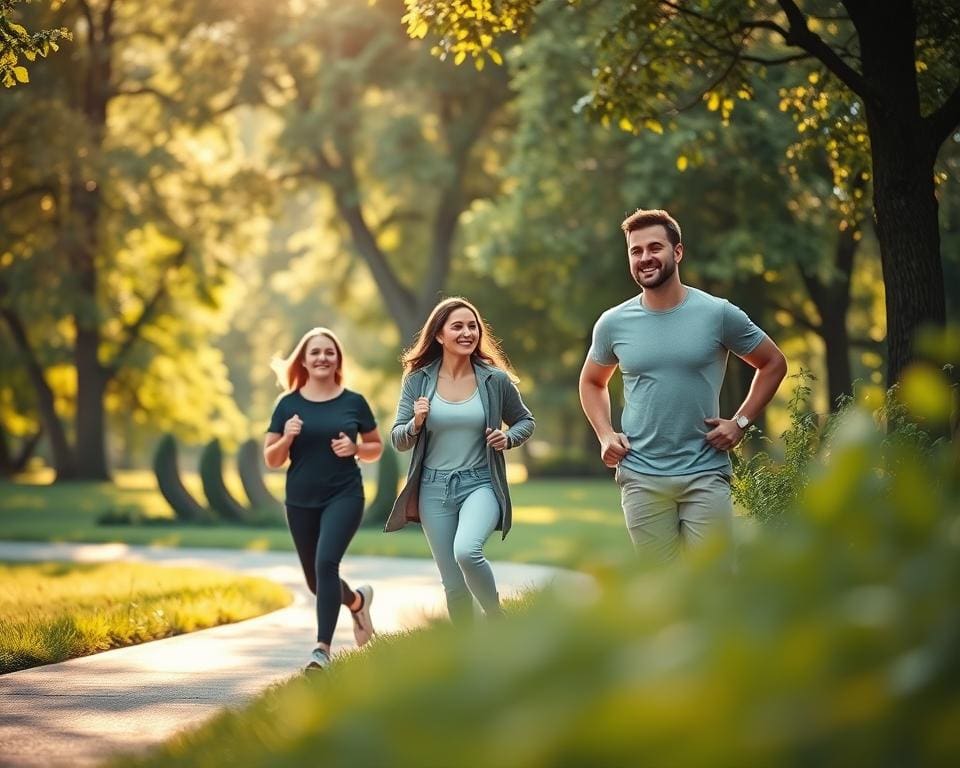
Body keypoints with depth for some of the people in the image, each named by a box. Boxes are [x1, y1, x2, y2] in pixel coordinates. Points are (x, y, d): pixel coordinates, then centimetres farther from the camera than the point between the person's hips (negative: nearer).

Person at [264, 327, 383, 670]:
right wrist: (287, 437, -16)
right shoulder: (288, 404, 1)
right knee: (316, 580, 13)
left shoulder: (354, 402, 0)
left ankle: (322, 648, -22)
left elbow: (376, 448, 10)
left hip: (344, 496, -3)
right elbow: (271, 460, 3)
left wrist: (354, 448, -11)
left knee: (326, 563, -24)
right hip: (301, 501, 3)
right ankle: (357, 600, 46)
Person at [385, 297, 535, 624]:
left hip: (480, 484, -2)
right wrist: (416, 424, -17)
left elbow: (526, 420, 14)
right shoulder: (418, 380, 0)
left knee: (466, 551, -30)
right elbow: (398, 439, 4)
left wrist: (509, 438, -7)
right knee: (454, 585, 6)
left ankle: (497, 619, -6)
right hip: (434, 487, 2)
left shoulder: (495, 380, -2)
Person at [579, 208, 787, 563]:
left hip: (705, 474, -2)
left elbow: (773, 363, 9)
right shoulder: (613, 324, 4)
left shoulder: (718, 314, -3)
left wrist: (741, 422, -1)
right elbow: (592, 382, 22)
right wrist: (605, 435, 6)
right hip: (641, 478, 2)